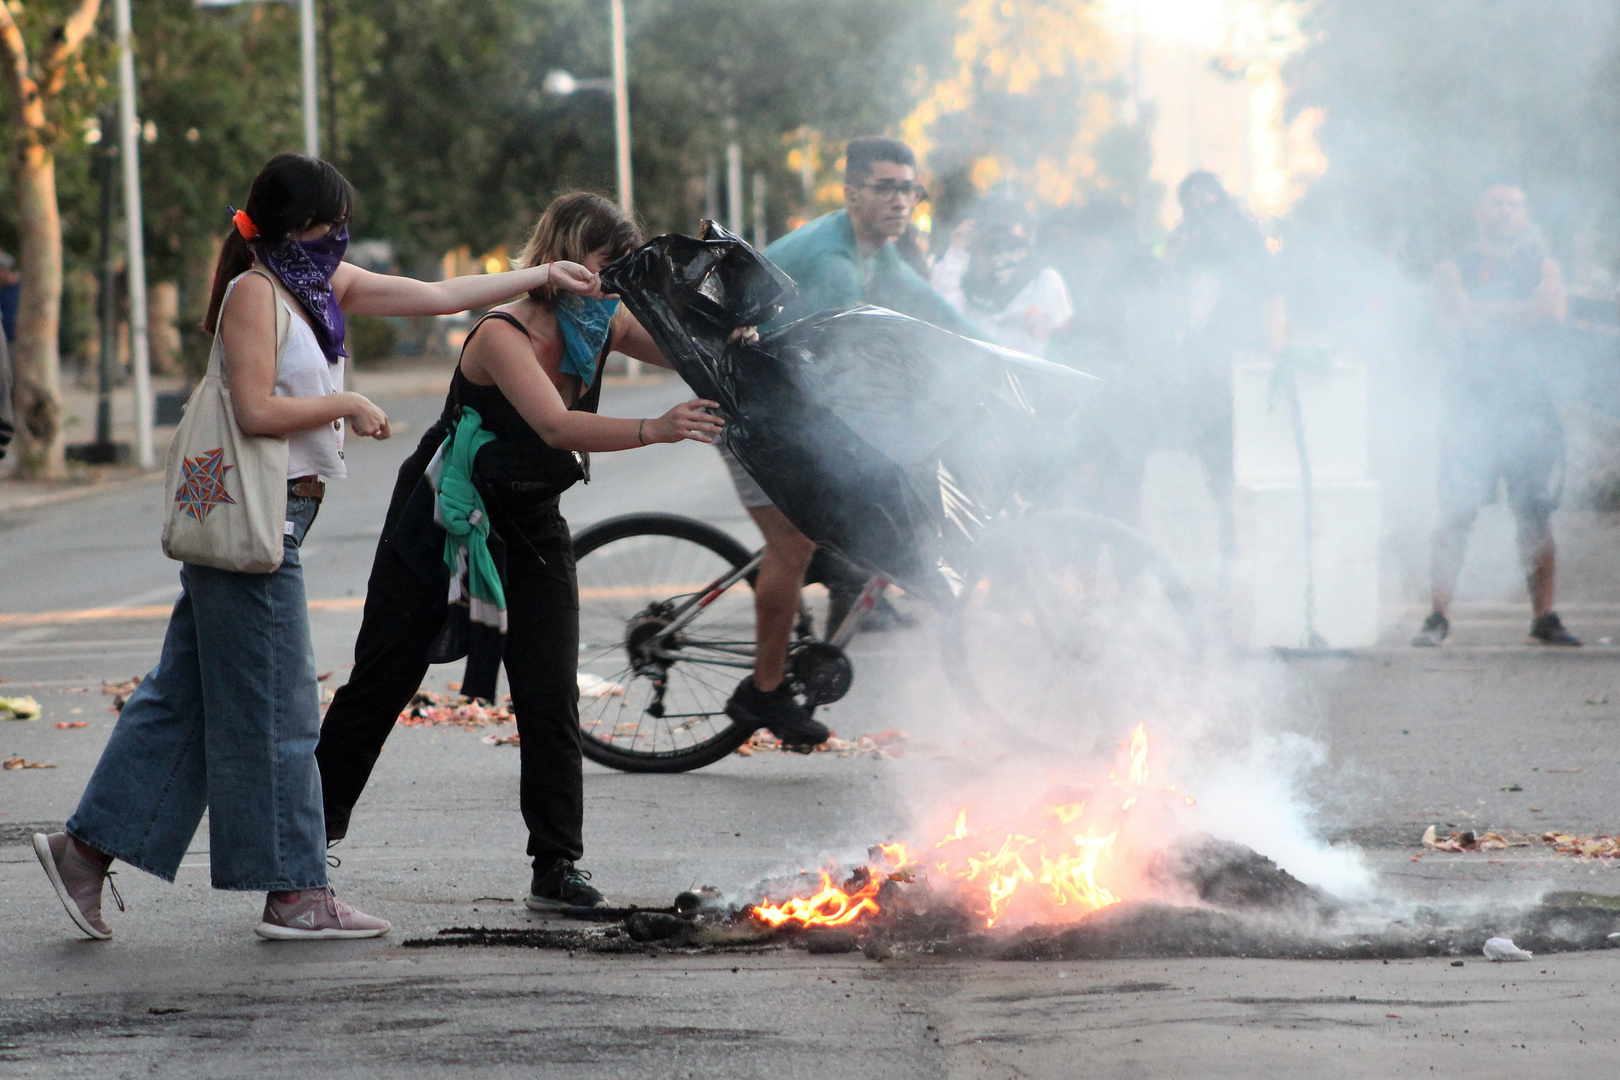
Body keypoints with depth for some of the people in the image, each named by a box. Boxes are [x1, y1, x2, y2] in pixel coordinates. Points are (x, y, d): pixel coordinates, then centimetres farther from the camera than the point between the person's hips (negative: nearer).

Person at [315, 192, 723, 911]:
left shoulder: (602, 326, -7)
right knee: (377, 688, 7)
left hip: (531, 529, 5)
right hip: (439, 524, -5)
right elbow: (558, 426, -41)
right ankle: (311, 830, 24)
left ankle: (557, 866, -2)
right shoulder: (502, 336, -27)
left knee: (551, 700, -7)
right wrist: (654, 431, -56)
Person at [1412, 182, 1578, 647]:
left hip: (1528, 396, 2)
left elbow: (1553, 309, -5)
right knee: (1455, 513, -8)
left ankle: (1544, 617, 4)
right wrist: (1521, 313, -10)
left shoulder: (1541, 266, 15)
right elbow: (1455, 318, -8)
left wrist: (1485, 312, -8)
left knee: (1536, 514, 0)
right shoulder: (1453, 270, 11)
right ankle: (1439, 617, -6)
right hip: (1470, 396, -2)